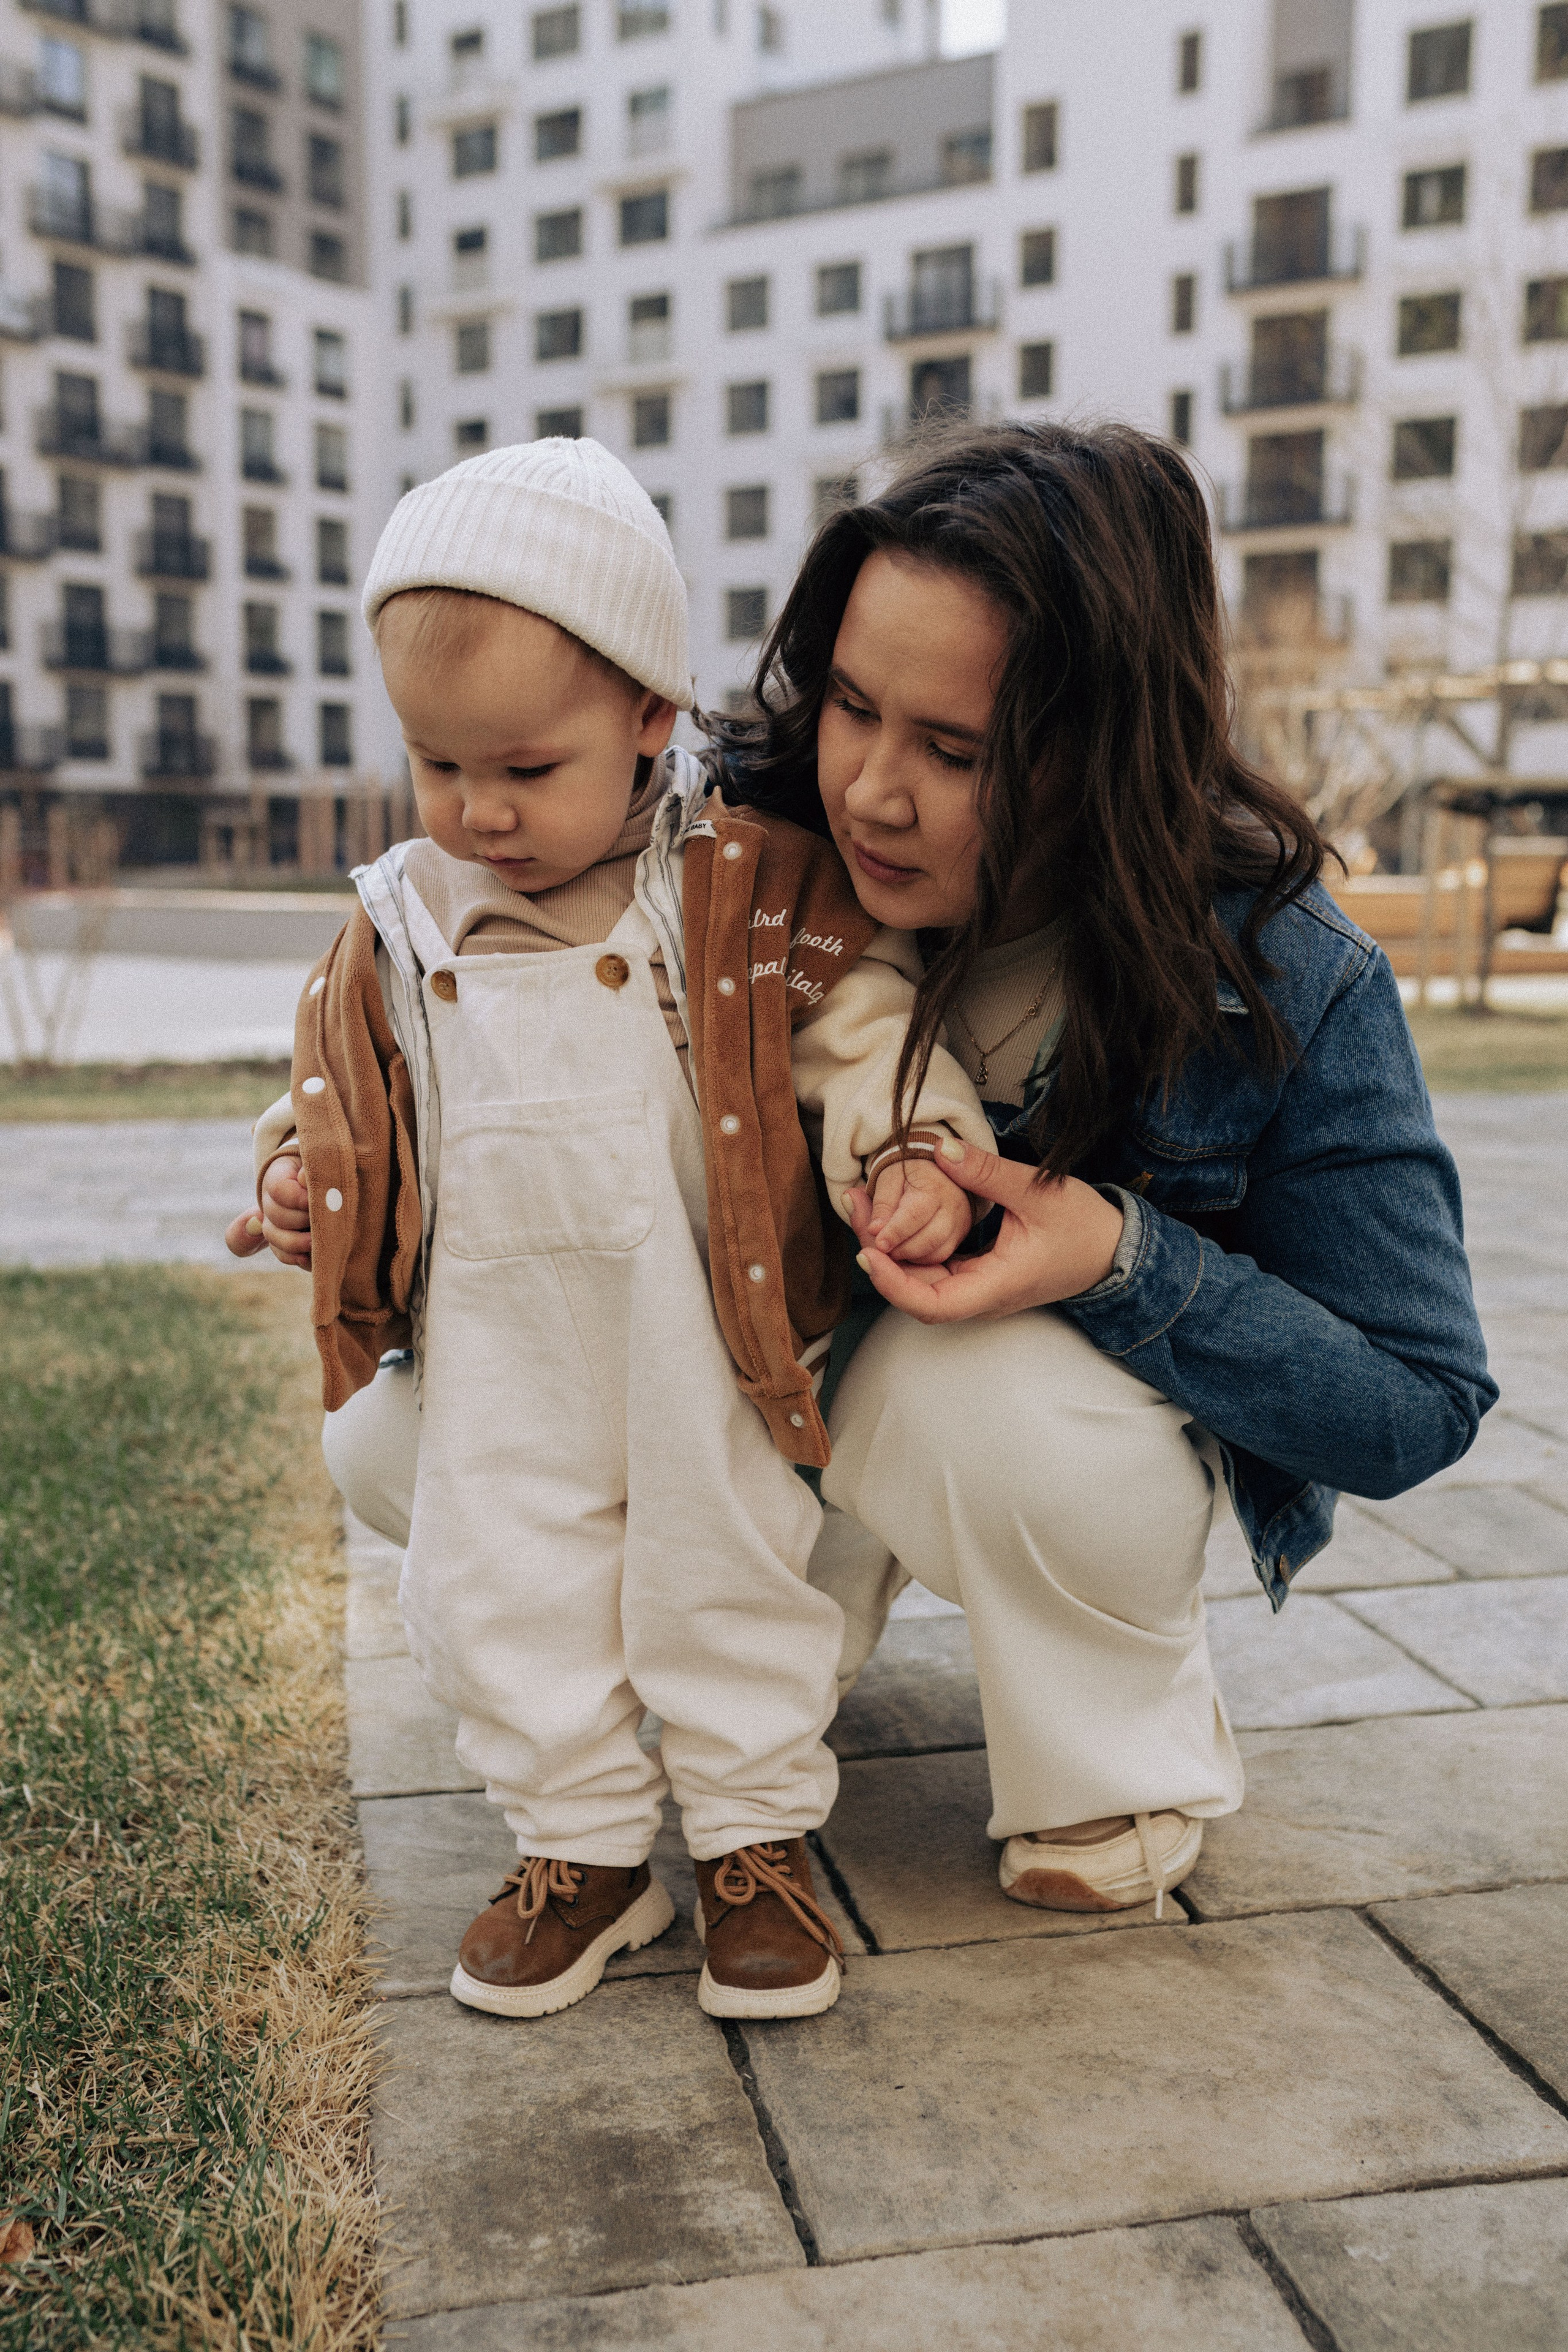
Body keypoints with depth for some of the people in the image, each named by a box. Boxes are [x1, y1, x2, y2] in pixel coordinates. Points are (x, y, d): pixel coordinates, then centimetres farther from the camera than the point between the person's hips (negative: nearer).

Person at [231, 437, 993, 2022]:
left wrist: (913, 1155, -24)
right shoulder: (400, 926, 0)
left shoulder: (751, 887, -11)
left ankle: (757, 1840, 29)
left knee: (726, 1572, 9)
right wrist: (300, 1178, -2)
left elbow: (867, 1025, -9)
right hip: (497, 1347, 4)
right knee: (492, 1588, 9)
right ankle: (582, 1849, 29)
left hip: (701, 1334, -3)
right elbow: (342, 1091, 13)